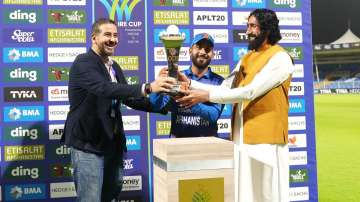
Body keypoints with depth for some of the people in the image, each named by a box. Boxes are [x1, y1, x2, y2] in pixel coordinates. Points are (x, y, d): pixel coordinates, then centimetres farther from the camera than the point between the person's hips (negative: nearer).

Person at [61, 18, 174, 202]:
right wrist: (147, 87, -41)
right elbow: (105, 88, -32)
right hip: (87, 143, -8)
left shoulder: (114, 67, 13)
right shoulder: (84, 62, -15)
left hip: (112, 142, 8)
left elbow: (129, 98, 14)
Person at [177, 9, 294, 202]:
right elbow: (224, 89, 11)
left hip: (265, 138, -7)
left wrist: (207, 96, -19)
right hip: (242, 136, 7)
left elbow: (250, 92, -18)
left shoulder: (280, 58, -9)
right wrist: (190, 84, -1)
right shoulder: (247, 58, 16)